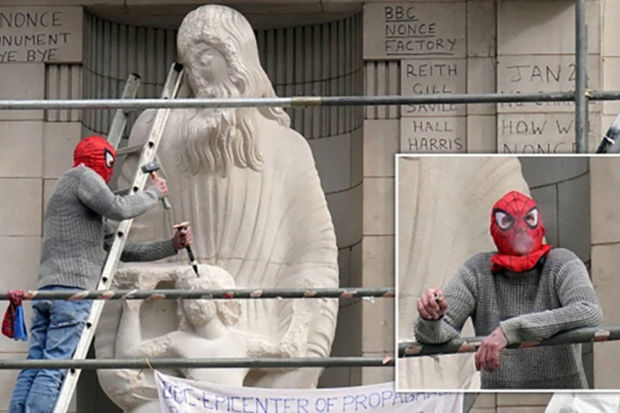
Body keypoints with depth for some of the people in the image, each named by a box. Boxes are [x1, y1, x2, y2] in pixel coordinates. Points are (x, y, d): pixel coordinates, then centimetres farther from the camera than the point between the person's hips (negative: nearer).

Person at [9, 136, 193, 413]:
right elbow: (118, 209, -10)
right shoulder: (82, 176, 6)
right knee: (54, 368, -14)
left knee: (34, 368, 2)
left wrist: (172, 246, 27)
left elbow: (123, 250, 30)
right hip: (73, 288, -9)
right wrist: (154, 193, 7)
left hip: (46, 288, 9)